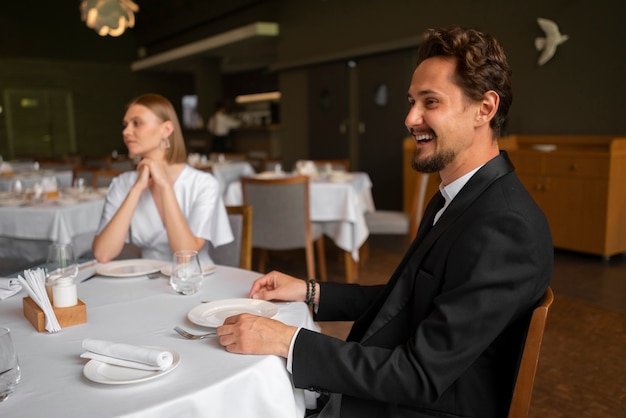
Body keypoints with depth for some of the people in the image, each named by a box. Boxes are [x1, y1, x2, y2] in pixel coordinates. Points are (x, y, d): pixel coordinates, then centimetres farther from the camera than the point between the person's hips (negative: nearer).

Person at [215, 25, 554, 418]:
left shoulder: (506, 228, -26)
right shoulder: (454, 199, 5)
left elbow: (422, 374, -25)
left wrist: (287, 341, -23)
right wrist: (310, 291, 3)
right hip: (382, 386, 8)